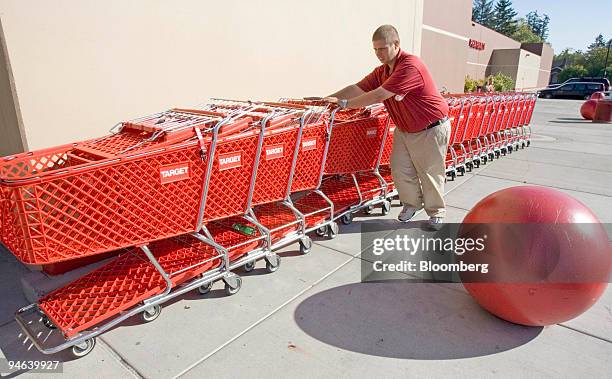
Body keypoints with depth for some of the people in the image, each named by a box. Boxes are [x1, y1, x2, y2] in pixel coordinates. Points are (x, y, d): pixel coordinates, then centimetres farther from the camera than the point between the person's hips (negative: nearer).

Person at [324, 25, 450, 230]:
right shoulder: (381, 71, 1)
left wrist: (345, 104, -27)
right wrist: (329, 98, -15)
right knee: (400, 169, 6)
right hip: (404, 129, 8)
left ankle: (436, 212, 22)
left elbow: (379, 95, -32)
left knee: (430, 173, 3)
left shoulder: (410, 65, -27)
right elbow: (358, 88, -3)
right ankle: (411, 203, 27)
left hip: (430, 129, -7)